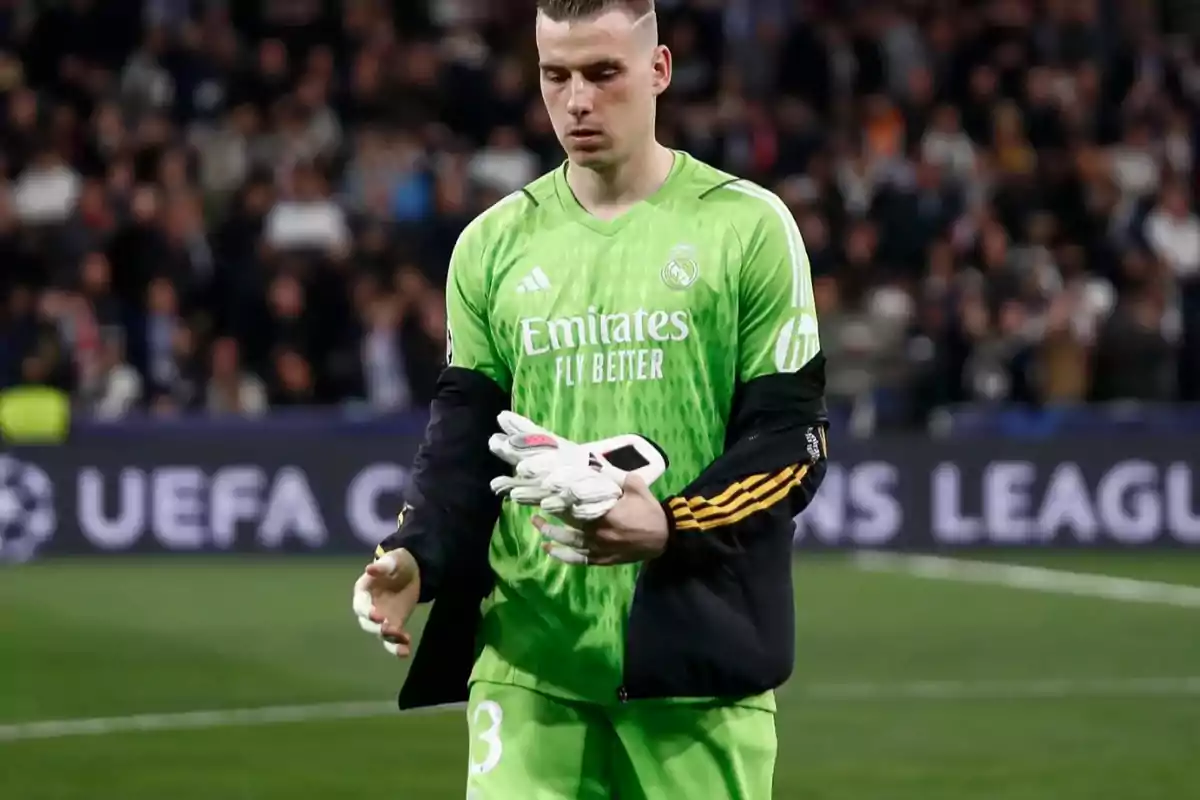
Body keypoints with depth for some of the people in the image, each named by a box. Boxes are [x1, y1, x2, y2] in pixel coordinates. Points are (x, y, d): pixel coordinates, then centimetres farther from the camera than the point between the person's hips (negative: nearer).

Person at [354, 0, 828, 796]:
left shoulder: (747, 225, 0)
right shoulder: (494, 243, 10)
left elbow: (791, 438, -3)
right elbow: (466, 433, 10)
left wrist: (674, 528, -20)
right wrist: (416, 554, -10)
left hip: (697, 652, -2)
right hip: (528, 661, 2)